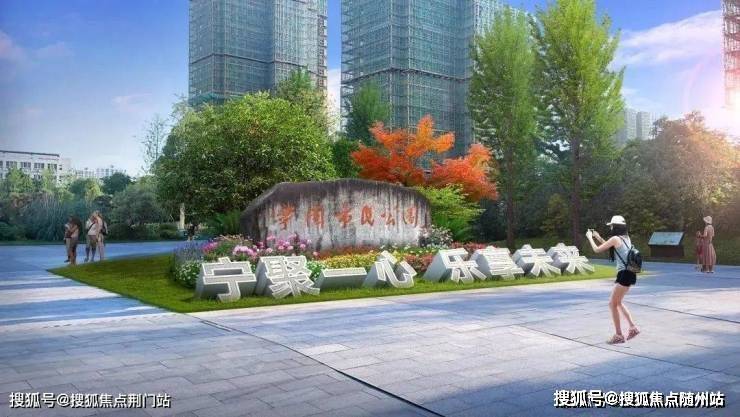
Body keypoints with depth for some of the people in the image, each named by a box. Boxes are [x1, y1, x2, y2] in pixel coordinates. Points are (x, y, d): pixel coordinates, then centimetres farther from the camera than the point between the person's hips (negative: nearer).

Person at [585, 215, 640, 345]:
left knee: (613, 304, 0)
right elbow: (611, 247, 29)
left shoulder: (615, 238, -12)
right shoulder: (626, 238, 13)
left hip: (624, 274, -9)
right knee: (617, 302, 22)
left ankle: (619, 335, 3)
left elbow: (597, 250, -5)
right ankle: (633, 327, 21)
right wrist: (598, 238, 27)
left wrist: (590, 237, 10)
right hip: (630, 274, 9)